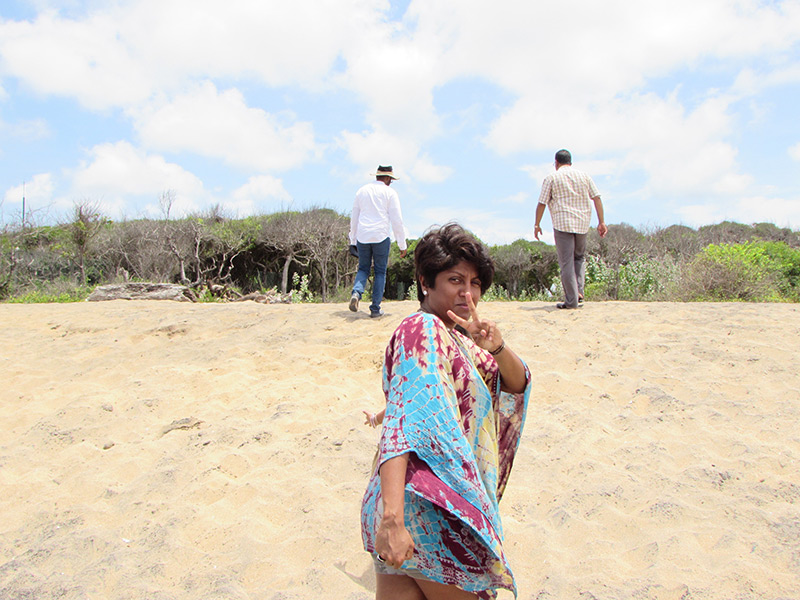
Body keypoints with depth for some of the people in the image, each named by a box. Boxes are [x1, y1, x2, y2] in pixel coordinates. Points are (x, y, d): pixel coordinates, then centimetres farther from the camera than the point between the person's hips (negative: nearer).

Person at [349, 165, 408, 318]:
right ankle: (375, 308, 5)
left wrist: (353, 240, 24)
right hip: (381, 237, -3)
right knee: (380, 272, 6)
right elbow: (397, 221, -2)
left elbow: (354, 218, 16)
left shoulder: (361, 191, 13)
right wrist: (402, 244, 3)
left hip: (362, 237, 3)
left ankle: (356, 292, -14)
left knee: (363, 268, 14)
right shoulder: (390, 193, 1)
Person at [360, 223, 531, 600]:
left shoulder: (455, 335, 13)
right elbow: (402, 425, -28)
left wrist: (497, 348, -12)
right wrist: (392, 518, -38)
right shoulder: (422, 330, -15)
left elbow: (518, 384, 10)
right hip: (431, 512, -8)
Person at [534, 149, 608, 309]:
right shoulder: (583, 175, 13)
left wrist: (537, 225, 8)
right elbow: (596, 198, 7)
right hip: (582, 223, 4)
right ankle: (579, 292, 8)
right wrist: (601, 222, 7)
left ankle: (571, 300, -4)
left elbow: (542, 203, -1)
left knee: (566, 263, -3)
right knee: (579, 257, 20)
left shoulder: (551, 178, 3)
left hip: (562, 223, -4)